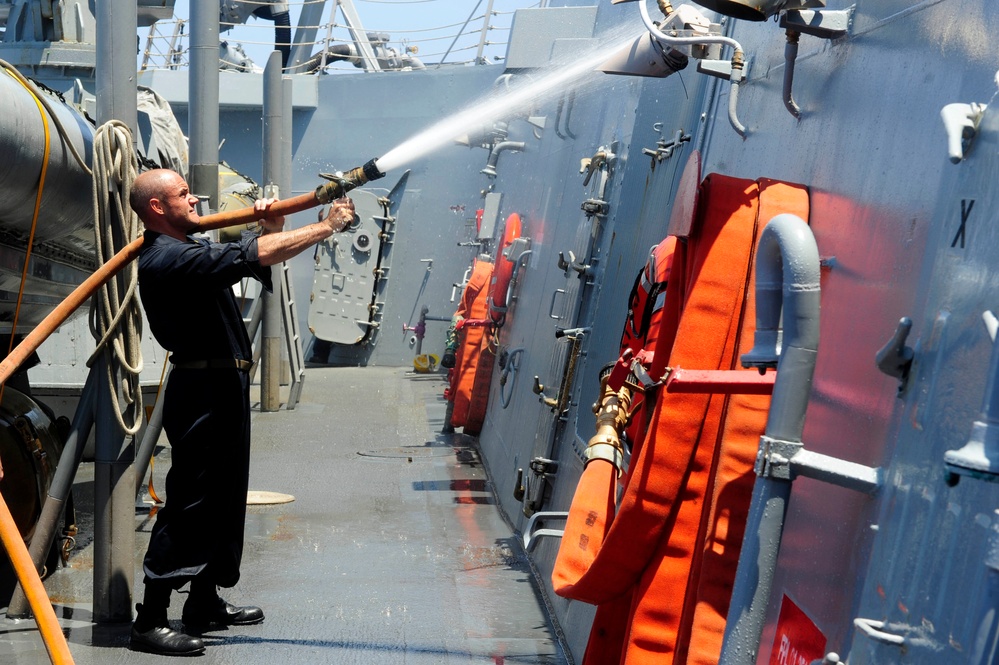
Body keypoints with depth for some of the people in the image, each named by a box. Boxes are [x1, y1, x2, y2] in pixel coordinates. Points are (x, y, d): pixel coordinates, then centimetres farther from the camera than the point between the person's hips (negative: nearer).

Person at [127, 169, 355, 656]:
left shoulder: (190, 247, 14)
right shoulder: (166, 259, -18)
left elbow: (253, 255, 21)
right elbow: (252, 256, -26)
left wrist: (271, 228, -2)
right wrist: (326, 226, -20)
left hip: (224, 387, 10)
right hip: (201, 392, -10)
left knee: (224, 500, 16)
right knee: (188, 505, -7)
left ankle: (205, 604, 27)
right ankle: (149, 621, -1)